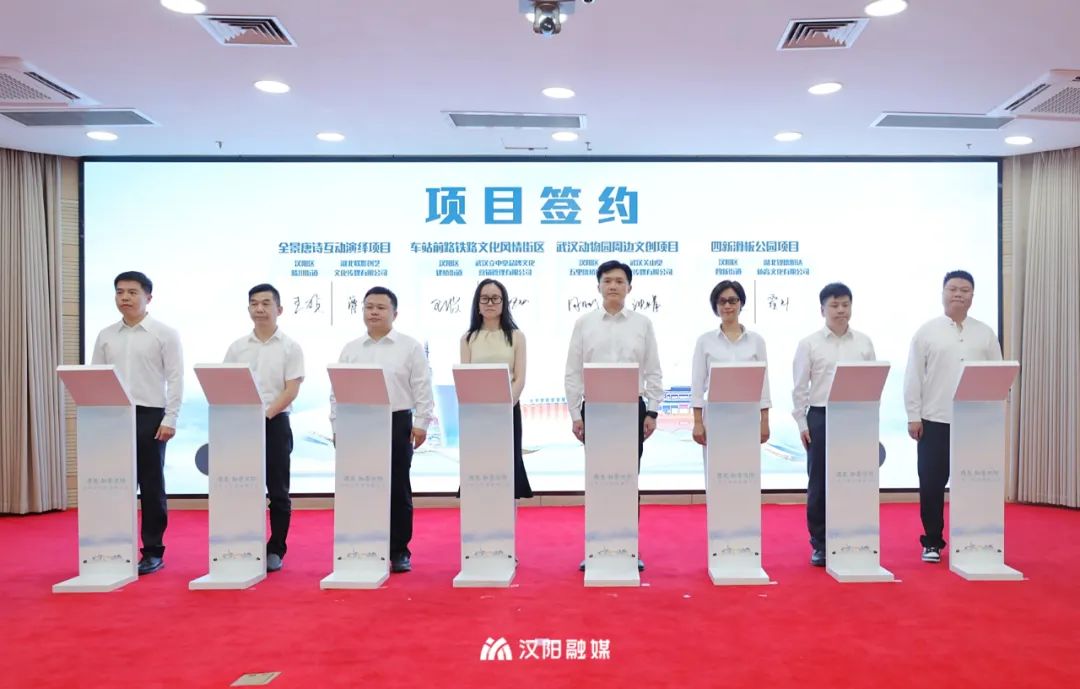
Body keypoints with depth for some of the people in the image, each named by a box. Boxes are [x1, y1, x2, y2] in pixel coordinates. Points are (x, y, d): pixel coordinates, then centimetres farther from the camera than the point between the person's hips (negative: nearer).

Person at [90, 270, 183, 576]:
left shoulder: (165, 334, -1)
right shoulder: (106, 335, 10)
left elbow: (175, 379, -5)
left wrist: (170, 419, -12)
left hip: (150, 415, -4)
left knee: (151, 486, 2)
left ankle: (153, 551, 11)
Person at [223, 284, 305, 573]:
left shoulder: (290, 347, -1)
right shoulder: (237, 347, 8)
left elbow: (291, 390, -8)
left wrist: (265, 414, -19)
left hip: (276, 424, -3)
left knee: (278, 491, 3)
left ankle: (275, 550, 12)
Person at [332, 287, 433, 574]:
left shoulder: (410, 347, 1)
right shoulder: (350, 349, 10)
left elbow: (422, 388, -2)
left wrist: (420, 423, -8)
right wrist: (337, 424, 4)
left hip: (397, 423, -3)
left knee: (398, 490, 3)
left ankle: (399, 551, 14)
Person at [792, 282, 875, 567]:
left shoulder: (864, 342, 7)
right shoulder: (809, 343, 0)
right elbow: (799, 387, 0)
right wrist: (802, 423, -5)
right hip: (821, 418, -2)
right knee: (819, 484, 3)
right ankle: (820, 544, 14)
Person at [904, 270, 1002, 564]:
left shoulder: (985, 333, 8)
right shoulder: (926, 332, 1)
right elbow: (913, 376, -1)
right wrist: (914, 416, -6)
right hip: (935, 421, -2)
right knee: (932, 483, 1)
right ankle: (932, 542, 14)